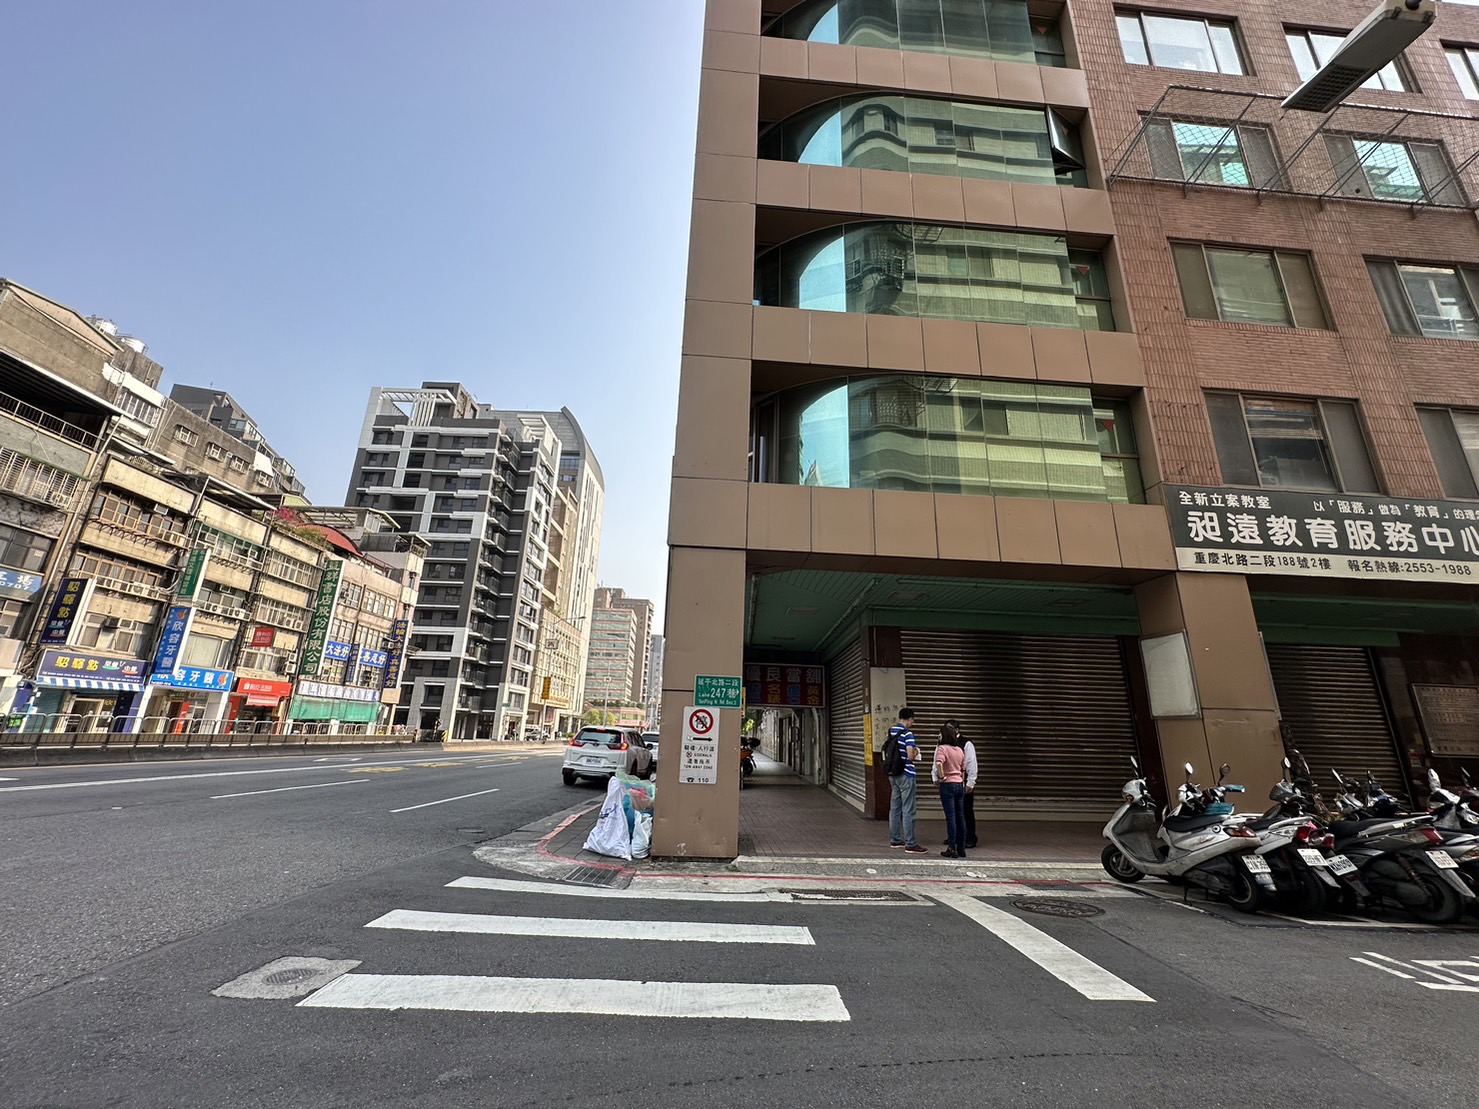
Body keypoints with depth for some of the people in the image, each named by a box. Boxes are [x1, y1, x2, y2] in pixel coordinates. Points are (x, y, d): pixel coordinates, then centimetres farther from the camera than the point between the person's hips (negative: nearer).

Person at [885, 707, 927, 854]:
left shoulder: (891, 731, 7)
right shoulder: (907, 734, -16)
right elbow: (910, 756, -23)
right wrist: (916, 753, 0)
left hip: (893, 774, 8)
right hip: (906, 775, -8)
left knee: (894, 808, 14)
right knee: (908, 811, -2)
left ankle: (895, 840, 23)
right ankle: (910, 844, 2)